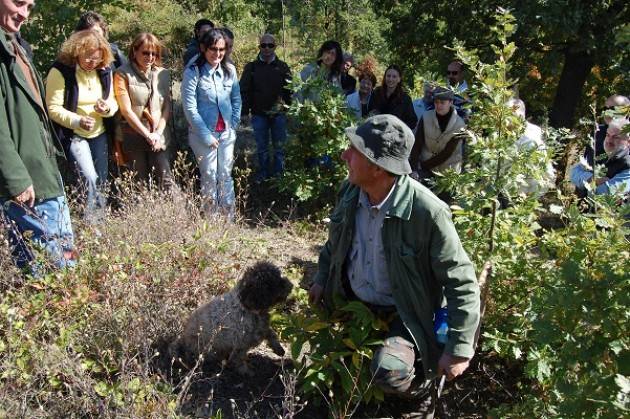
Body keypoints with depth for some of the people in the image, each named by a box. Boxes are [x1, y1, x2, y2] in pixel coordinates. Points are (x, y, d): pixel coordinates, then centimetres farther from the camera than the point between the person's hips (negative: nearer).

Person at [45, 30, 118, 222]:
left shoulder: (104, 71, 0)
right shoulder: (60, 71, -15)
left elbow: (112, 102, 8)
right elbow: (53, 108, -17)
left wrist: (107, 108, -16)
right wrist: (78, 121, -31)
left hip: (99, 134, 5)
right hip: (73, 135, -5)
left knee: (101, 181, 8)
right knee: (90, 180, -17)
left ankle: (98, 221, 23)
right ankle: (92, 223, -1)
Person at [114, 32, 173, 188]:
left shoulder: (163, 74, 6)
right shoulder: (123, 74, -4)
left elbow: (167, 107, 5)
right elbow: (126, 110, -9)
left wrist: (158, 133, -7)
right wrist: (148, 135, -11)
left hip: (159, 136, 2)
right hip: (134, 137, -2)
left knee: (167, 180, -8)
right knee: (141, 183, 5)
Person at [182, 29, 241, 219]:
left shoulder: (229, 70, 1)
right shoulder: (193, 72, -13)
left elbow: (236, 100, 10)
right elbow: (190, 108, -14)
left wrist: (233, 125, 1)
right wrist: (206, 136, -13)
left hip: (227, 133, 4)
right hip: (204, 133, -4)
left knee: (226, 176, 10)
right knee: (210, 177, 5)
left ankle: (229, 219, 20)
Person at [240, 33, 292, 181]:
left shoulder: (282, 66, 3)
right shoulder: (251, 67, 2)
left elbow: (290, 88, 4)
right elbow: (244, 90, 1)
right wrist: (244, 112, -4)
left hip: (279, 114, 0)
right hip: (259, 114, 0)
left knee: (279, 146, 7)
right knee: (261, 147, 10)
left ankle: (278, 173, 19)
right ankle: (263, 173, 23)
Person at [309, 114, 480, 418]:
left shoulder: (427, 211, -29)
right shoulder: (350, 190, -11)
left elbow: (461, 282, -21)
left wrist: (459, 348, -21)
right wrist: (322, 278, 10)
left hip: (404, 315, -6)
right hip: (353, 303, 6)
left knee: (388, 372, -29)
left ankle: (422, 384, 6)